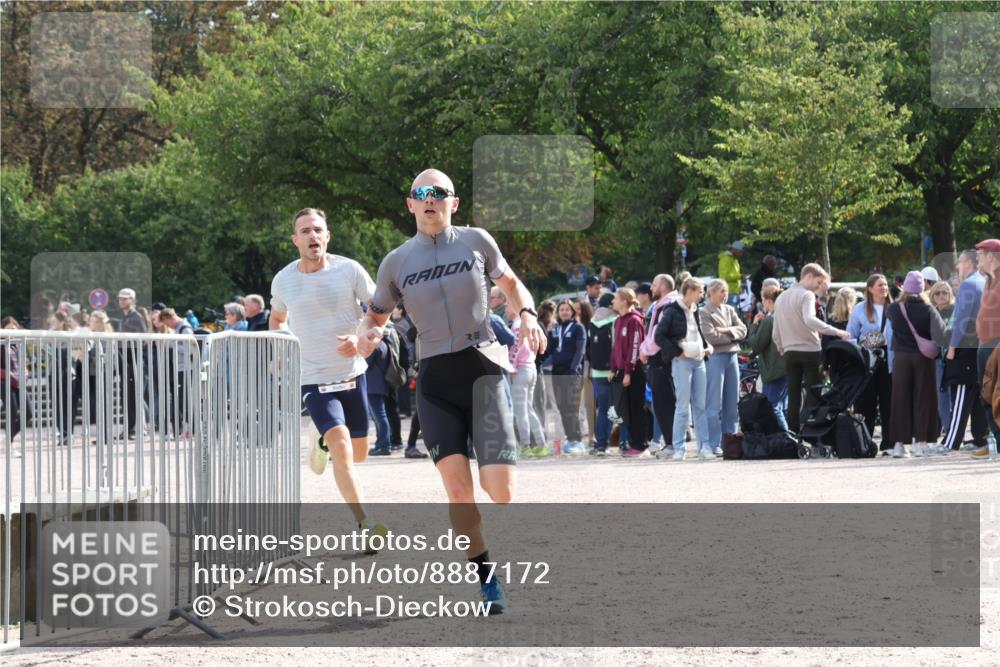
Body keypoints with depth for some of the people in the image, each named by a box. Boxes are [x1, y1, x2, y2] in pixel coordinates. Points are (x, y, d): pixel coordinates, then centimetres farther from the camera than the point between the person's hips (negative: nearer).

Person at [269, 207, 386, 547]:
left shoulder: (349, 270, -7)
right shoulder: (283, 280, -1)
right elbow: (277, 318, 21)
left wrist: (362, 341, -19)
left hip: (352, 373, 2)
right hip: (313, 378, -2)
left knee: (358, 452, 12)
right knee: (342, 446, -21)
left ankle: (324, 444, 47)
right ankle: (364, 525, -23)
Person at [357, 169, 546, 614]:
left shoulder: (476, 242, 4)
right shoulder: (396, 263, 7)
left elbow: (510, 283, 19)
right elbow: (377, 314, 19)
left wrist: (527, 314, -1)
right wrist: (367, 334, -4)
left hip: (482, 370, -1)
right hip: (435, 381, 1)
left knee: (500, 489, -12)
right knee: (457, 487, -14)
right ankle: (487, 581, -2)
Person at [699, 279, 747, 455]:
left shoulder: (729, 310, 16)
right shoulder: (704, 313, -4)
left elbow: (743, 330, 9)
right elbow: (710, 336, -14)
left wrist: (727, 331, -9)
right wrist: (733, 335, -2)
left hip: (732, 355, 7)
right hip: (714, 357, -7)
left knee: (732, 403, 8)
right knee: (714, 405, -6)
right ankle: (714, 445, -4)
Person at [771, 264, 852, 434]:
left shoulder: (781, 298, 16)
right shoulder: (806, 296, -9)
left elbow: (776, 334, 16)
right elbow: (809, 320, -28)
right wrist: (836, 332, -31)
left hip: (789, 352, 7)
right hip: (809, 350, -6)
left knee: (794, 397, 7)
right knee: (814, 395, -3)